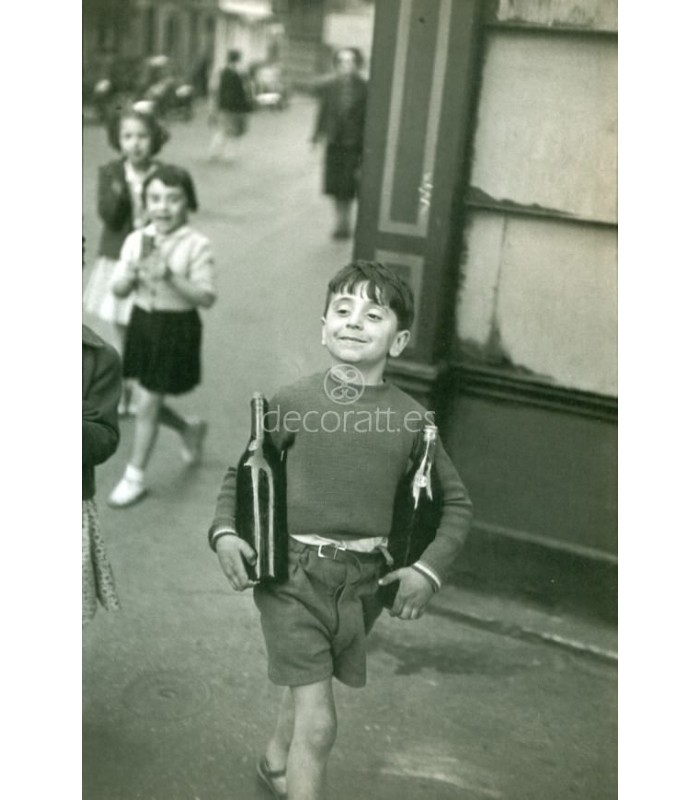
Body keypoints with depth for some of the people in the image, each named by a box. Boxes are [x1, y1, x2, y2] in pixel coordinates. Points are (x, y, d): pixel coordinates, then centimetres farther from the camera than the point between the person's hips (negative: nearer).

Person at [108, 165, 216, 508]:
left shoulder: (196, 245, -14)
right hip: (142, 323, 5)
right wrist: (134, 272, -21)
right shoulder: (136, 241, -1)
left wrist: (171, 276, -29)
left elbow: (207, 297, -18)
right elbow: (118, 290, -1)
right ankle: (189, 430, 46)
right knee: (151, 402, 16)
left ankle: (135, 477, 17)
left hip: (177, 328, -5)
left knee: (147, 405, 0)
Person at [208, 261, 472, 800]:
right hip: (292, 572, -3)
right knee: (318, 722, -8)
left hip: (363, 581, 3)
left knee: (307, 685, 25)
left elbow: (457, 502, 6)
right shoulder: (291, 402, -5)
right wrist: (224, 532, -9)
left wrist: (430, 569, -5)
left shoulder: (412, 418, -3)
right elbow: (239, 472, 7)